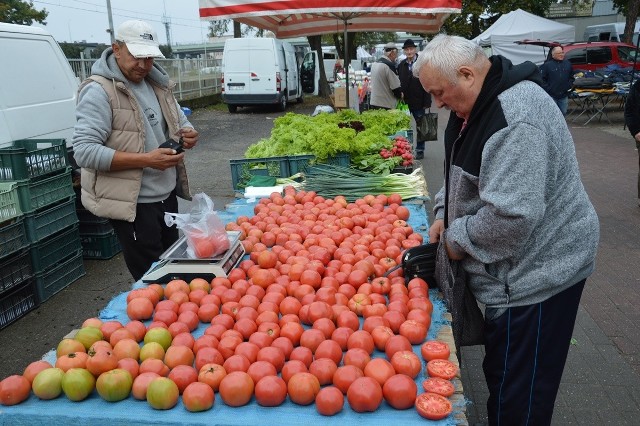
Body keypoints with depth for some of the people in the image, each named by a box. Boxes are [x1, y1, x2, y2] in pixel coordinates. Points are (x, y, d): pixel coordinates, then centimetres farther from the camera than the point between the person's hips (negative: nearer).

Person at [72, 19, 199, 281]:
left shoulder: (157, 84, 9)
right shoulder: (98, 91, -14)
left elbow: (180, 121, 21)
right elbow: (84, 152, -21)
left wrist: (188, 134, -4)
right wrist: (146, 160, -27)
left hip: (167, 195, 8)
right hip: (133, 203, -7)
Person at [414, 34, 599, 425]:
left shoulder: (516, 117, -26)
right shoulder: (482, 104, 7)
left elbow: (510, 215, -33)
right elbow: (464, 176, 20)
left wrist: (458, 238, -16)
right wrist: (445, 215, 5)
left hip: (536, 273, -10)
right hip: (516, 268, 10)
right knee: (502, 375, 23)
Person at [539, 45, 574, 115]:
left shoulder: (567, 63, 8)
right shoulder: (546, 65, -8)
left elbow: (571, 77, 19)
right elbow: (542, 79, -8)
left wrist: (569, 86, 6)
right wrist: (547, 88, -12)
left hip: (564, 96, 5)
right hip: (551, 96, -5)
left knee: (563, 113, 14)